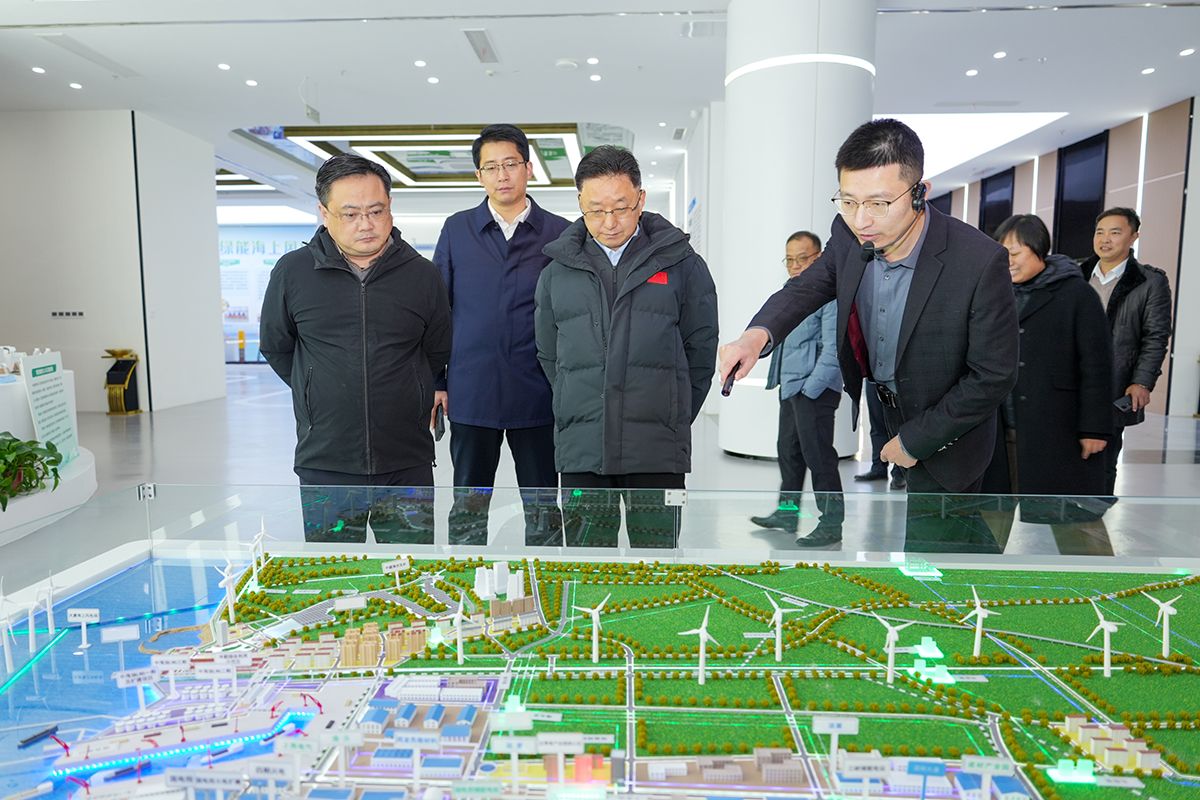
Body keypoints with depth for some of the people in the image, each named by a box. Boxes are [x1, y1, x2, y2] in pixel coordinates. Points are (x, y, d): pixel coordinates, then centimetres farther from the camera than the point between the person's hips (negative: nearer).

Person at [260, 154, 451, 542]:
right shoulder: (292, 272, 0)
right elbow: (276, 348, 14)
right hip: (324, 464, 0)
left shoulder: (422, 275, 1)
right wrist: (326, 397, 13)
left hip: (407, 466, 1)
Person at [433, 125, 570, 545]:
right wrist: (435, 382, 3)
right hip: (471, 393, 1)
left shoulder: (559, 233, 3)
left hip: (538, 395, -1)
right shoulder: (457, 230, 6)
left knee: (543, 507, 9)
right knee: (468, 504, 11)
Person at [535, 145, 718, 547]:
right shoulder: (557, 272, 9)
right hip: (580, 451, 2)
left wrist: (672, 416, 10)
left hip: (658, 453, -1)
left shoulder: (681, 264, 4)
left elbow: (701, 348, 9)